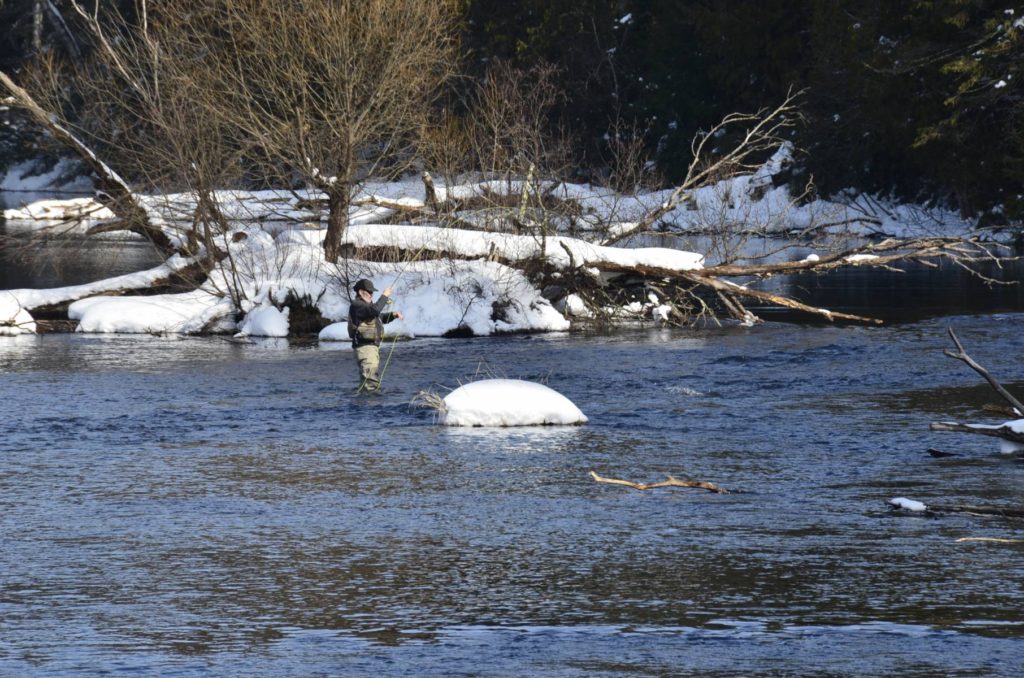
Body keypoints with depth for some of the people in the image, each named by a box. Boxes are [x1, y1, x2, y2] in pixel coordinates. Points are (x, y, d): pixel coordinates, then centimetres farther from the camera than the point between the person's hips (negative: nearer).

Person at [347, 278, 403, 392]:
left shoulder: (366, 305, 19)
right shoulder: (356, 305, -13)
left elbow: (380, 317, 30)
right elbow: (374, 310, -29)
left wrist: (393, 314, 11)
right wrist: (384, 296, -18)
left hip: (373, 346, 11)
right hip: (364, 347, -11)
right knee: (370, 383, -19)